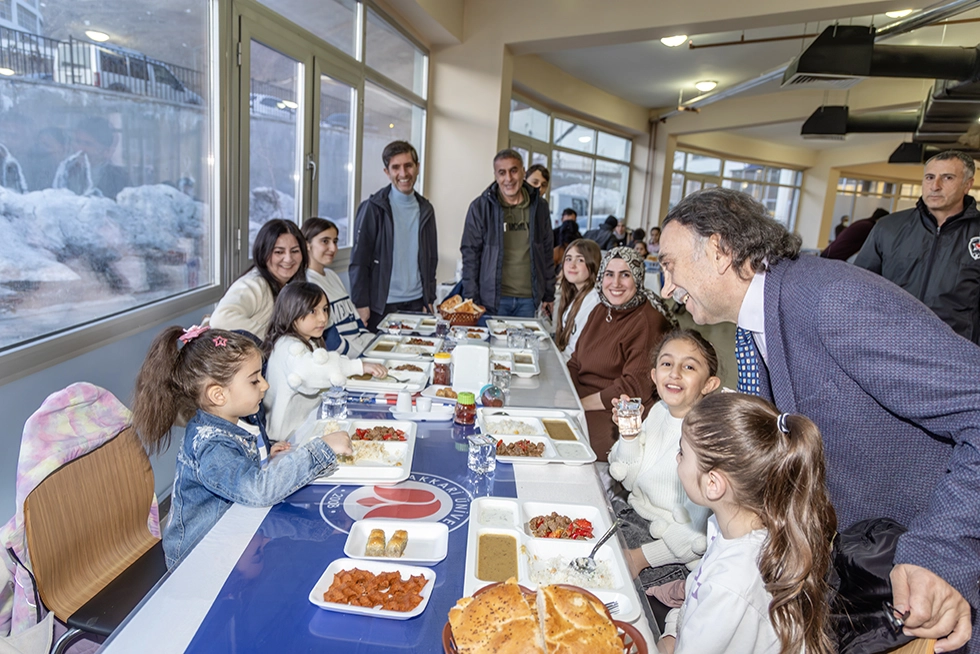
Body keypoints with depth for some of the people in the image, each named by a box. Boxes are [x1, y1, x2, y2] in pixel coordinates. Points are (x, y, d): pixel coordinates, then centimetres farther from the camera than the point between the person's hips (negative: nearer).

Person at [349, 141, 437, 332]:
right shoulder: (373, 208, -6)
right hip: (381, 306, -4)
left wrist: (429, 299, 8)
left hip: (417, 304, 4)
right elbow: (358, 261, -7)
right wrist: (361, 304, -12)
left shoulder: (425, 209, 9)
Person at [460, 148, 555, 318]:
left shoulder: (539, 206, 5)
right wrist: (471, 300, -6)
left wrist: (549, 296, 11)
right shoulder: (480, 207, -3)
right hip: (492, 299, -2)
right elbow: (470, 254, -2)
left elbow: (547, 252, 11)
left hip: (528, 299, 3)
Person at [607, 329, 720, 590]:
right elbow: (631, 481, 7)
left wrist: (642, 557, -19)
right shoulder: (660, 411, -1)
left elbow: (700, 535, -21)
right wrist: (629, 434, -10)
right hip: (637, 513, 7)